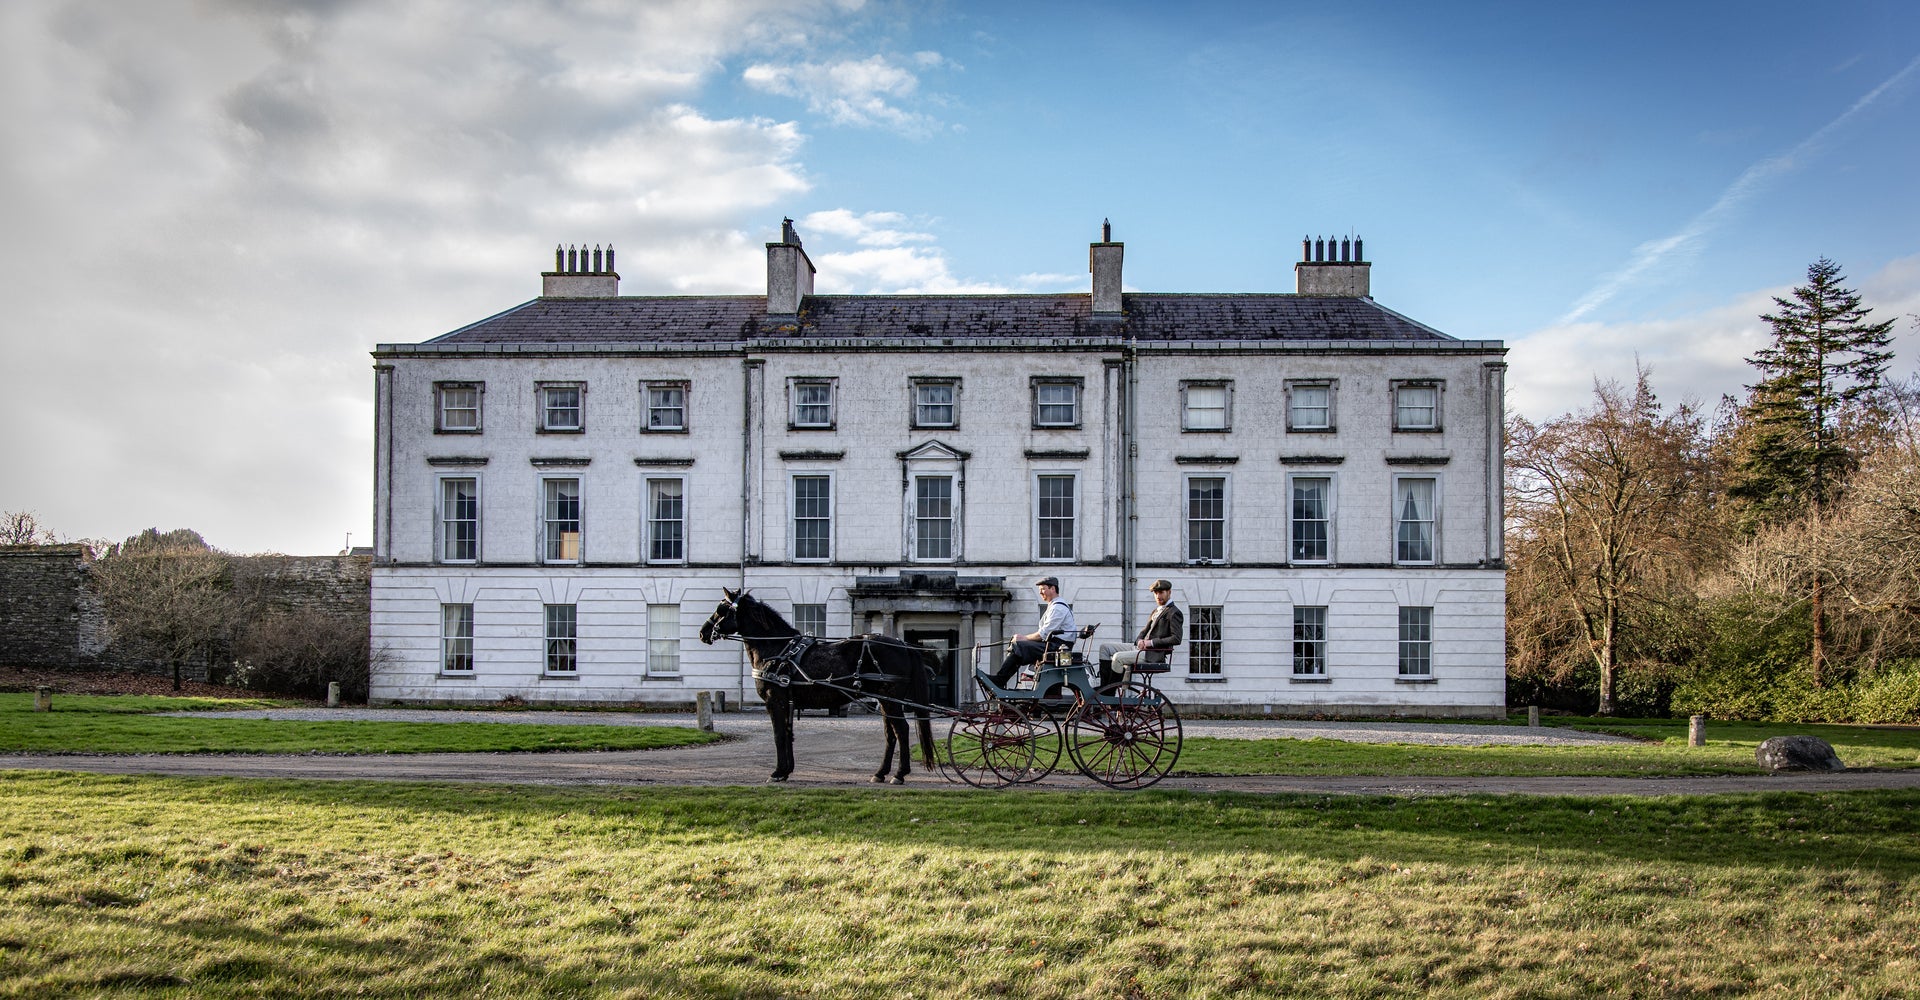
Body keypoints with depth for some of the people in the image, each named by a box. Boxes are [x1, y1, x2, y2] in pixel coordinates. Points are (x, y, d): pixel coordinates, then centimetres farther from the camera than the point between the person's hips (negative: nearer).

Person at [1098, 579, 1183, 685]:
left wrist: (1151, 642, -18)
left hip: (1153, 654, -10)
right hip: (1142, 648, 10)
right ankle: (1104, 688, -5)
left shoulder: (1174, 613, -7)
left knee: (1118, 657, -27)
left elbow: (1176, 639, -17)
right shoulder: (1156, 611, 22)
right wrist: (1139, 640, 0)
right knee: (1105, 647, 4)